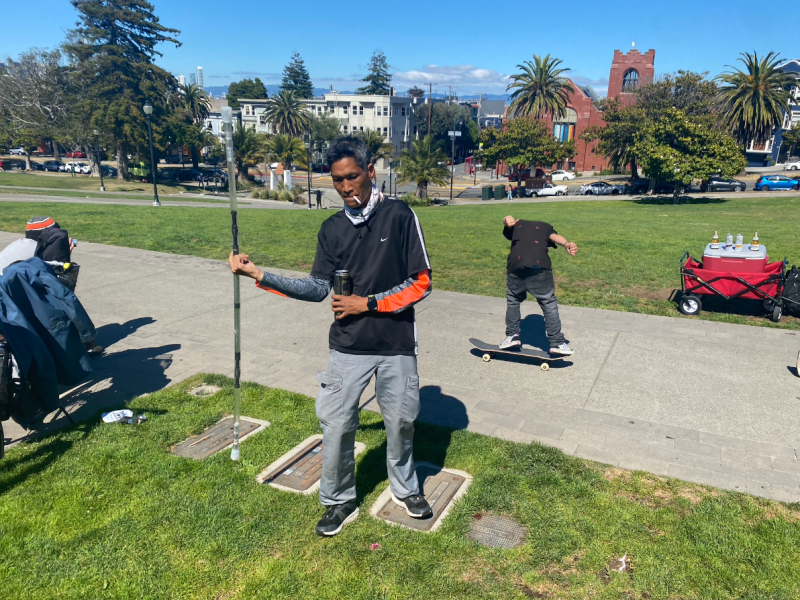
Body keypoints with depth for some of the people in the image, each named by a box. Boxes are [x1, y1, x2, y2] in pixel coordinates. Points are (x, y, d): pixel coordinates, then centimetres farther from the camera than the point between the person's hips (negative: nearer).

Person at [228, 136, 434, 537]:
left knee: (400, 421, 14)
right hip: (348, 346, 3)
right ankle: (339, 502, 30)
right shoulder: (332, 229, 4)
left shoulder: (399, 216, -8)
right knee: (336, 425, 6)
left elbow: (421, 282, -9)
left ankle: (405, 490, 41)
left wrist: (368, 303, -13)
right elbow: (318, 288, 0)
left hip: (396, 345, -2)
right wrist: (259, 275, -7)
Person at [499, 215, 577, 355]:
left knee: (512, 301, 23)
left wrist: (506, 222, -16)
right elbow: (554, 236, 6)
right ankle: (557, 343, 8)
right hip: (539, 267, -1)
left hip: (515, 267, 1)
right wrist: (566, 244, -14)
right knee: (549, 304, 9)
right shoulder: (546, 227, 29)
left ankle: (512, 336, 22)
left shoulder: (516, 225, 32)